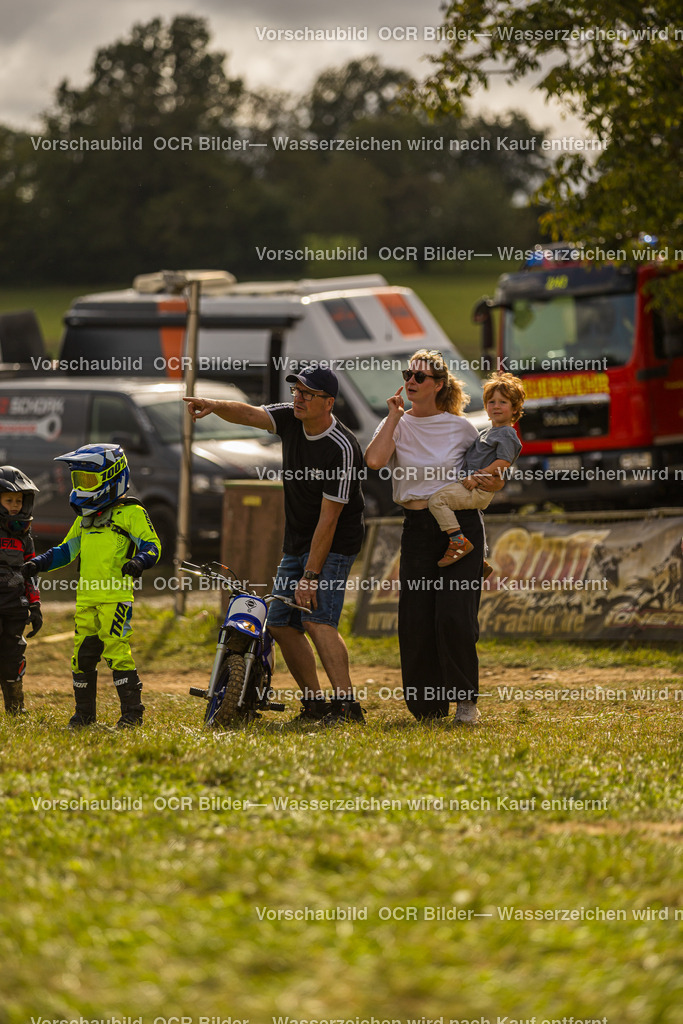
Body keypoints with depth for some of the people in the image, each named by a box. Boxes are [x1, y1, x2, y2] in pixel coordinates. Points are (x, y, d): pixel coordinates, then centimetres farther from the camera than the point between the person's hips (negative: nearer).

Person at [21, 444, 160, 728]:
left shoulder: (130, 513, -2)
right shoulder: (85, 517, 22)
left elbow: (152, 544, -9)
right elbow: (67, 550, 28)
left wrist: (138, 561, -29)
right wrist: (38, 563, 15)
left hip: (115, 596, -7)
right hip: (86, 597, 7)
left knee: (116, 650, -12)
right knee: (83, 653, 8)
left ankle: (132, 712, -6)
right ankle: (84, 712, 18)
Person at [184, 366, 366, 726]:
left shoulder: (341, 449, -23)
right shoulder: (292, 419, -1)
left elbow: (328, 518, -24)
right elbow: (249, 414, -9)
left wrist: (310, 575, -25)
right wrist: (215, 406, -33)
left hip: (333, 546, -8)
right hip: (295, 543, 9)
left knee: (317, 618, -23)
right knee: (281, 624, 6)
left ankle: (346, 705, -26)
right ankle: (315, 704, 13)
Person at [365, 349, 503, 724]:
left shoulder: (461, 427, 4)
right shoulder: (397, 424, 5)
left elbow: (489, 475, 17)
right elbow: (374, 460, -16)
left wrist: (491, 482, -6)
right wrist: (395, 417, -8)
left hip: (460, 526, -2)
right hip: (417, 528, 2)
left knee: (454, 616, -12)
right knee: (415, 620, -1)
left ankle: (466, 700, 1)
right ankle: (428, 705, 12)